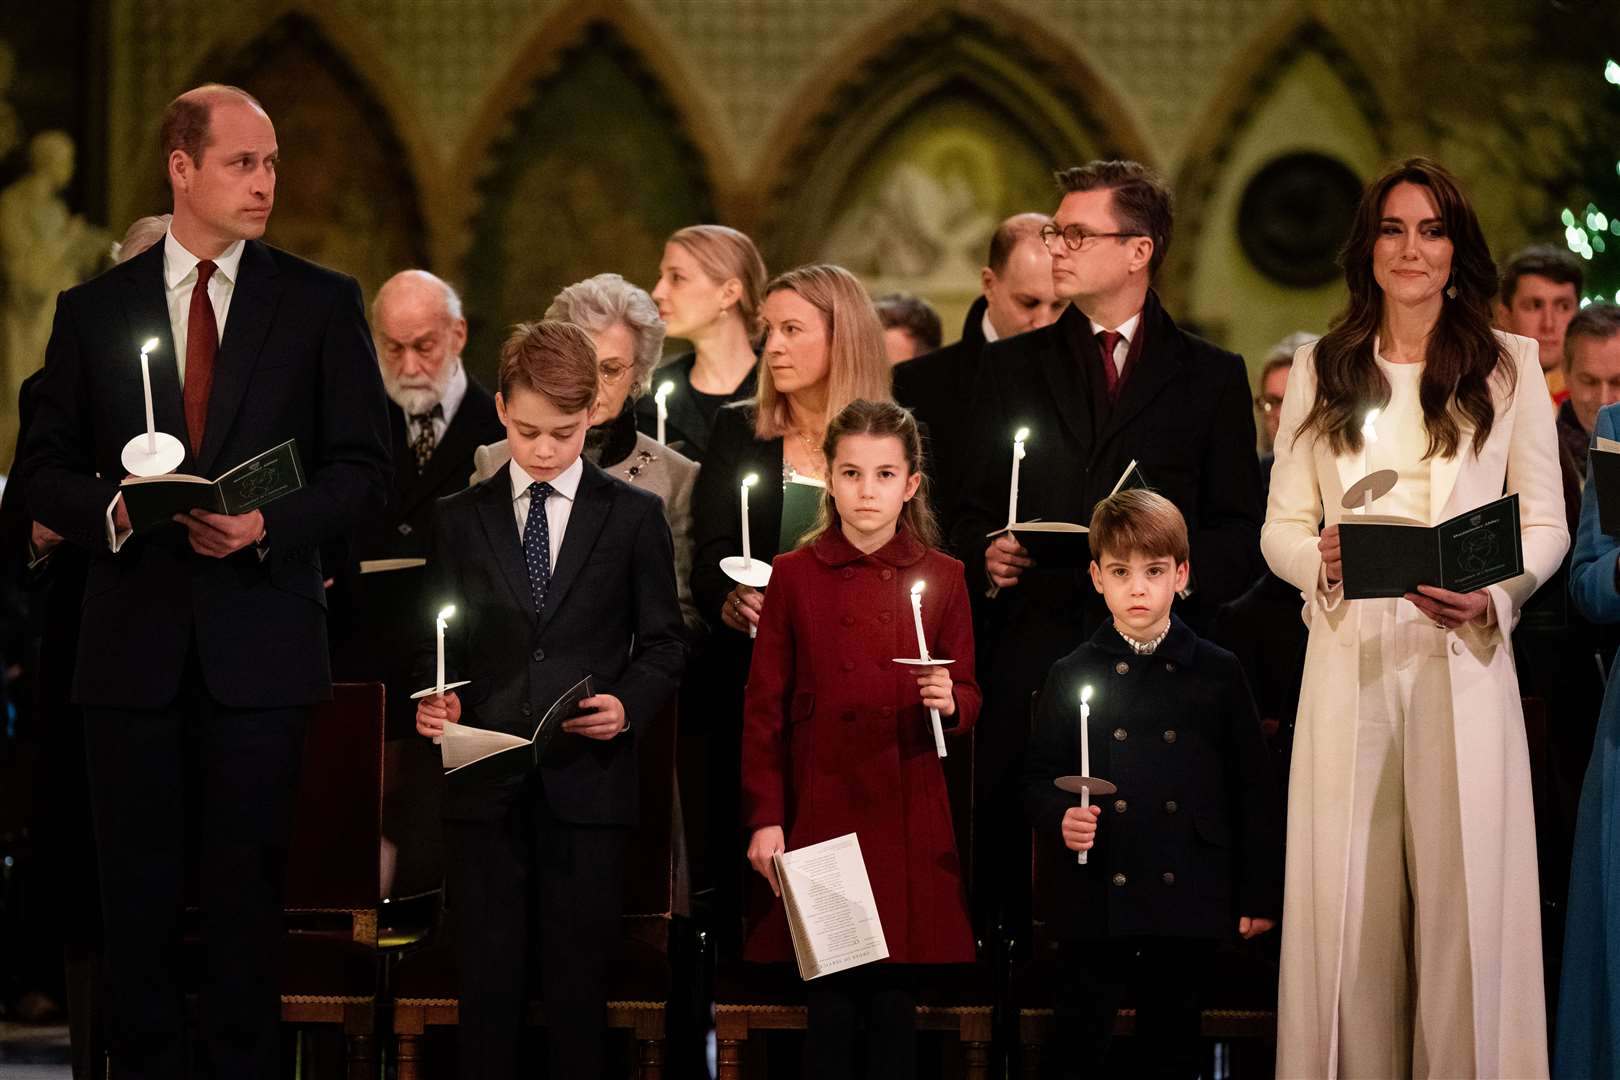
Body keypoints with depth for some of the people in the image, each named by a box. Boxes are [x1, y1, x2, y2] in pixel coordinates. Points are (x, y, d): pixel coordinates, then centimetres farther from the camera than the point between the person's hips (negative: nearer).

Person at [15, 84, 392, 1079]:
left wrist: (270, 523, -14)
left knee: (247, 886, 1)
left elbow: (365, 471, 2)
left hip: (258, 634, -1)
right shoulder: (94, 311, 8)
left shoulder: (322, 304, 5)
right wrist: (111, 510, -12)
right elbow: (46, 473, 9)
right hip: (134, 642, 1)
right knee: (140, 886, 4)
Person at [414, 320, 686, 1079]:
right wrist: (433, 702, -9)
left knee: (578, 987, 2)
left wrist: (628, 704, -12)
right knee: (487, 985, 1)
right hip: (486, 787, 1)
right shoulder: (460, 520, 10)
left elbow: (663, 645, 6)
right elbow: (440, 645, 11)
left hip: (588, 784, -1)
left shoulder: (634, 517, 7)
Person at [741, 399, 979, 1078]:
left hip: (908, 823, 1)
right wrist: (764, 819, -3)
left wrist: (950, 703, -13)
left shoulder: (940, 578, 5)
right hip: (818, 816, -1)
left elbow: (967, 695, 10)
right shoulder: (794, 576, 2)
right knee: (829, 1005, -1)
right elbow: (764, 709, 3)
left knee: (895, 1003, 2)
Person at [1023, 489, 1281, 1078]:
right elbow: (1038, 779, 7)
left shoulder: (1217, 672, 4)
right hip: (1094, 901, 0)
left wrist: (1259, 895, 4)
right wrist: (1060, 818, -15)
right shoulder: (1072, 676, 4)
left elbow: (1253, 788, 6)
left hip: (1188, 903, 0)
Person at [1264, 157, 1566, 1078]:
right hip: (1350, 659, 1)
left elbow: (1547, 524, 6)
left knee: (1463, 896, -3)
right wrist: (1321, 561, -13)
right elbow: (1281, 525, 10)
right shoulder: (1321, 372, 11)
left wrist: (1491, 593, -14)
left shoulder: (1510, 366, 7)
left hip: (1465, 659, -1)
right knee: (1348, 897, 0)